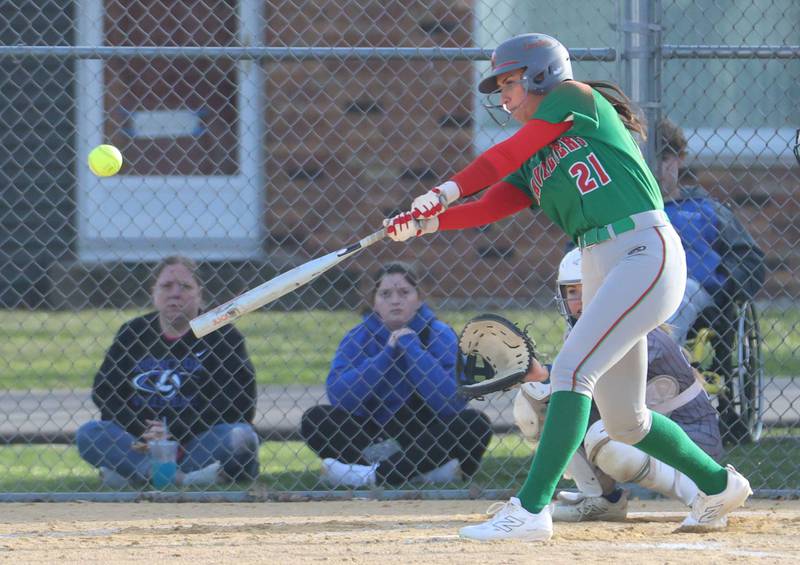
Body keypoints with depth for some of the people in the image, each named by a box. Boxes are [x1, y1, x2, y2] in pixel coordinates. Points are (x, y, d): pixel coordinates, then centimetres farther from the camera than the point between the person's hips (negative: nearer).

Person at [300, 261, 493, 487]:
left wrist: (412, 348, -21)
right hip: (371, 439, 1)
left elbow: (454, 402, -21)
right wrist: (386, 354, -21)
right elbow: (339, 397, -18)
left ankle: (374, 475, -30)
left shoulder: (440, 335, -6)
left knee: (477, 424, -27)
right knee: (315, 418, -21)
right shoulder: (359, 337, -3)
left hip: (425, 438, -1)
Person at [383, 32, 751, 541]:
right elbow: (489, 207, 4)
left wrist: (447, 191, -7)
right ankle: (718, 484, 33)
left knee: (572, 369, -20)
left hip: (646, 253, -9)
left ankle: (532, 509, -25)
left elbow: (505, 157, -8)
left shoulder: (576, 99, 1)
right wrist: (426, 223, -10)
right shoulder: (533, 165, 20)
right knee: (622, 421, 12)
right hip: (600, 269, 9)